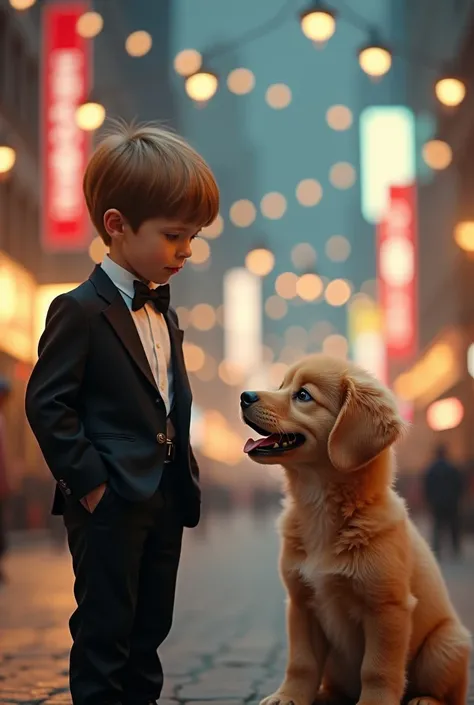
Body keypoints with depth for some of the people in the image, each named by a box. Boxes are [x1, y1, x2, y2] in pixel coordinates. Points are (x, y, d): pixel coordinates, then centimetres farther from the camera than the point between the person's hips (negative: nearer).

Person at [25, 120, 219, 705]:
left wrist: (183, 473, 12)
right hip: (109, 503, -8)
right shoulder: (81, 311, -13)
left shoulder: (165, 314, 14)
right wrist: (87, 481, -18)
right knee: (105, 633, 0)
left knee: (150, 630, 15)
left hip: (164, 500, 8)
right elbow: (47, 404, -16)